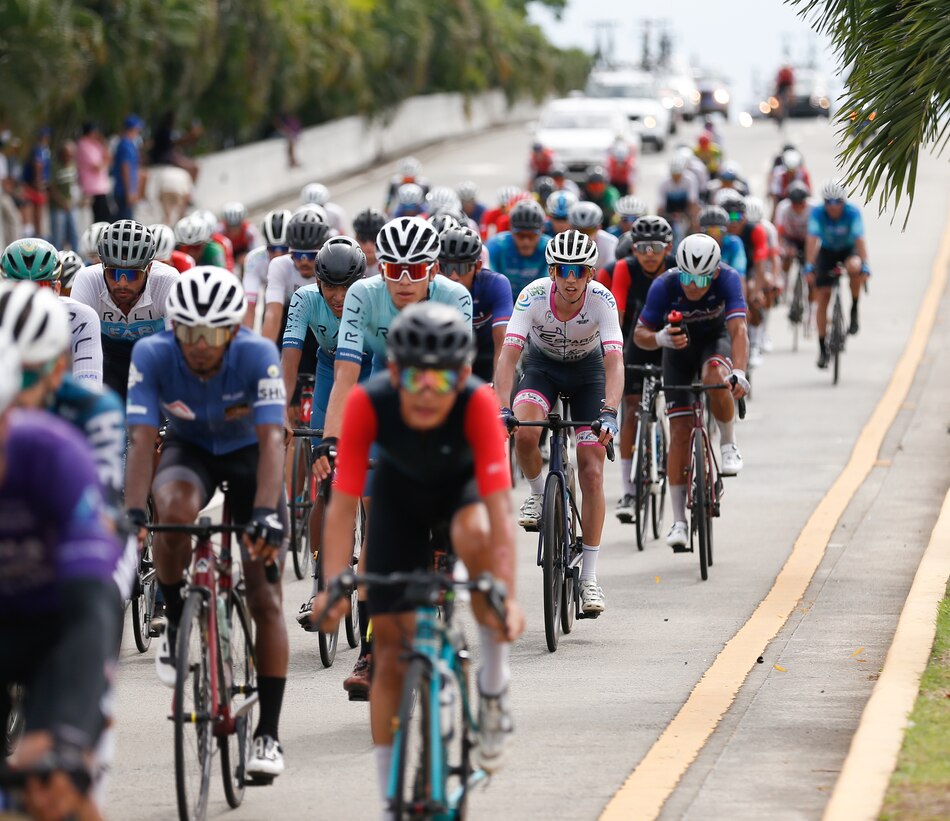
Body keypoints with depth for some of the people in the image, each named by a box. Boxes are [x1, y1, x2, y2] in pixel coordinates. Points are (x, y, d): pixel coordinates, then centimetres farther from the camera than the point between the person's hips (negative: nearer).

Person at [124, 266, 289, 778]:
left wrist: (266, 512, -51)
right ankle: (175, 624, -10)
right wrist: (132, 511, -46)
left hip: (247, 453, -1)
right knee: (176, 513, -36)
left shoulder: (258, 356, -30)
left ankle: (268, 733, 0)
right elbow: (142, 438, -32)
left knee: (264, 597, -7)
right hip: (188, 448, 1)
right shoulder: (152, 355, -27)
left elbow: (271, 440, -37)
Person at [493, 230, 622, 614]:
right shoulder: (533, 296, -29)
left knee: (592, 475, -9)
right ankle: (538, 493, 2)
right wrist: (503, 409, -50)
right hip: (542, 366, 0)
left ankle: (589, 578, -3)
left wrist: (609, 413, -54)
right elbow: (508, 355, -35)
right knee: (524, 434, -32)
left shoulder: (602, 300, -30)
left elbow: (614, 362, -39)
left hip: (587, 370, 0)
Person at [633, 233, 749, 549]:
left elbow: (738, 329, -39)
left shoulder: (728, 280, -30)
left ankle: (729, 446, -10)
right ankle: (679, 521, -5)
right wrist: (659, 338, -45)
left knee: (716, 379, -37)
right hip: (678, 347, 1)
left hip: (715, 340, -1)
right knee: (680, 431, -9)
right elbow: (639, 334, -21)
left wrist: (739, 372, -56)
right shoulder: (664, 286, -28)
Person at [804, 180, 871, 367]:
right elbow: (812, 240, -32)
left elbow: (859, 239, -34)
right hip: (827, 251, 1)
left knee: (854, 267, -37)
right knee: (822, 299, -6)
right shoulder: (817, 213, -24)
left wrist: (865, 267, -45)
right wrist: (809, 267, -43)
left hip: (849, 250, -1)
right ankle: (822, 348, 4)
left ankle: (854, 311, -14)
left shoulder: (852, 212, -25)